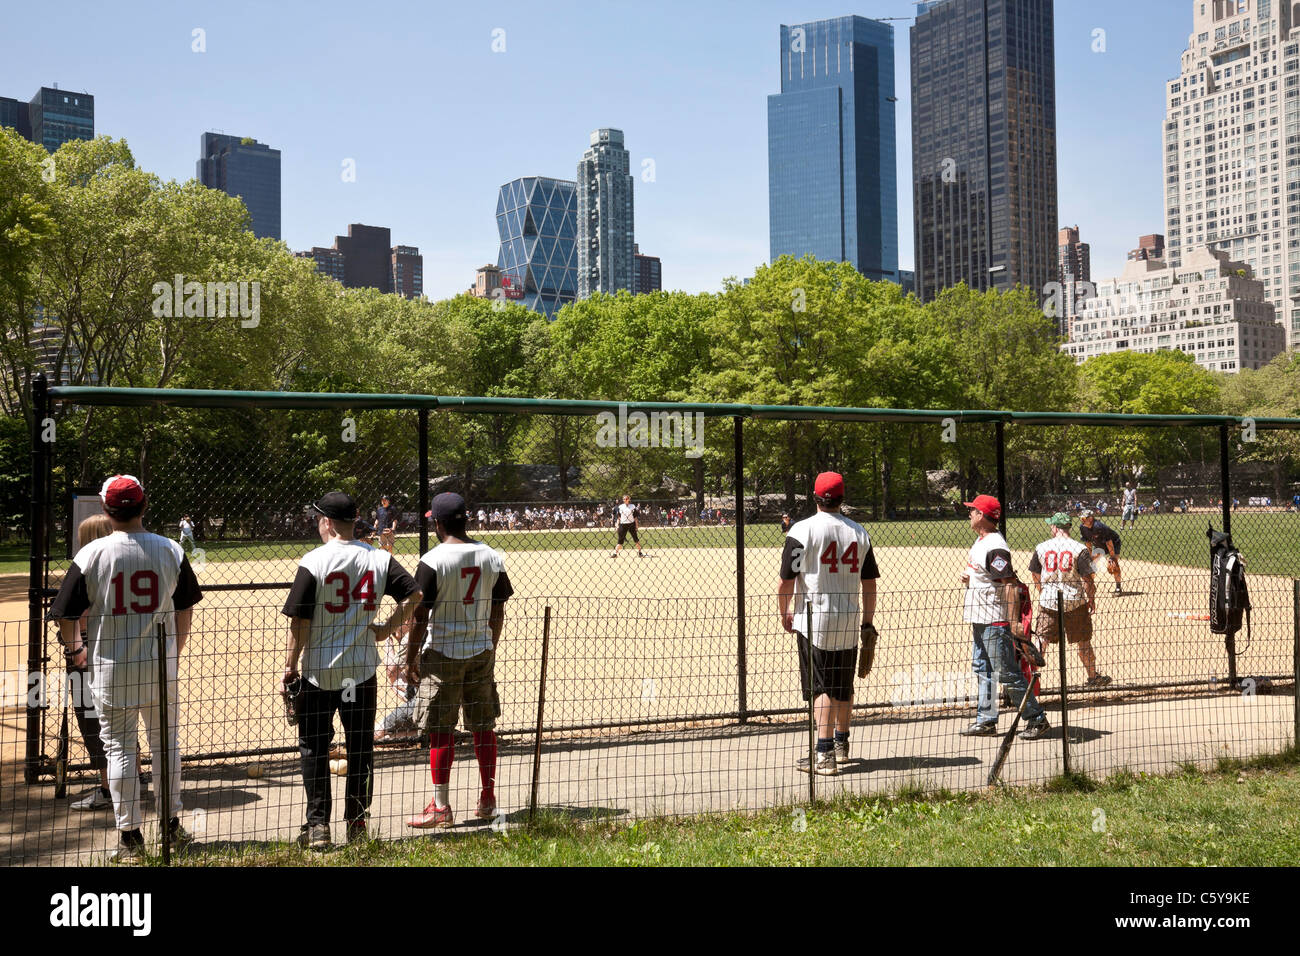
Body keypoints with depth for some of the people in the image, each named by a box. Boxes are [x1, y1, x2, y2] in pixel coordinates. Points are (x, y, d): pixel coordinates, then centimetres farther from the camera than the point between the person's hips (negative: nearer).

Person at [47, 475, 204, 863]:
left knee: (119, 747, 8)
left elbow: (66, 615, -6)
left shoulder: (91, 554, -9)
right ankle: (171, 825, 24)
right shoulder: (170, 550, -4)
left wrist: (75, 649, 13)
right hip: (160, 664, 2)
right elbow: (184, 610, 3)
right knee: (166, 743, 15)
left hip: (111, 668, -1)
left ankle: (130, 836, 12)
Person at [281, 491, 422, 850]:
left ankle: (318, 826, 6)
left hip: (319, 671, -3)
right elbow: (414, 594, -6)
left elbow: (300, 621, -11)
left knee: (314, 747, 8)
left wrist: (290, 666, -3)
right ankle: (357, 824, 19)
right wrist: (387, 628, 4)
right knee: (361, 747, 12)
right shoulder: (379, 559, -1)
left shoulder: (313, 562, -11)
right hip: (362, 669, 3)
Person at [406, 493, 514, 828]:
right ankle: (488, 800, 21)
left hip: (442, 654, -5)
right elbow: (498, 612, 8)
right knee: (484, 727, 12)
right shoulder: (492, 557, 3)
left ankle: (441, 807, 5)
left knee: (441, 732, 1)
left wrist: (411, 659, -3)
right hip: (481, 651, 5)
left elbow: (420, 616, -12)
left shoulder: (433, 561, -13)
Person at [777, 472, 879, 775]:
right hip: (849, 620, 5)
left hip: (814, 619, -4)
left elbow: (787, 580, -9)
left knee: (820, 687, -5)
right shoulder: (859, 532, 6)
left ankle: (825, 754, -13)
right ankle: (841, 744, 33)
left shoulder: (802, 530, -8)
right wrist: (868, 623, 15)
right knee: (843, 686, 17)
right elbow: (869, 583, 8)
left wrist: (784, 613, 6)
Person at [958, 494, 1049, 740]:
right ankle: (986, 720, 22)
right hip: (979, 619, 11)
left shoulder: (995, 547, -20)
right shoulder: (980, 541, 11)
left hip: (995, 620, -11)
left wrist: (1014, 621, -28)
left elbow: (1010, 585, -24)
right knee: (983, 670, 15)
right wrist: (967, 578, 5)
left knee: (1007, 672, -6)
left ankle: (1036, 719, 4)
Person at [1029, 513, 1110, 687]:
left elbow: (1036, 575, 9)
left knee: (1041, 640, 8)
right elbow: (1087, 579, -10)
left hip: (1047, 600, 1)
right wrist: (1091, 600, 2)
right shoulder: (1080, 549, -8)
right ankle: (1093, 677, 23)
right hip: (1074, 601, -1)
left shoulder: (1041, 547, 0)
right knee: (1083, 641, 11)